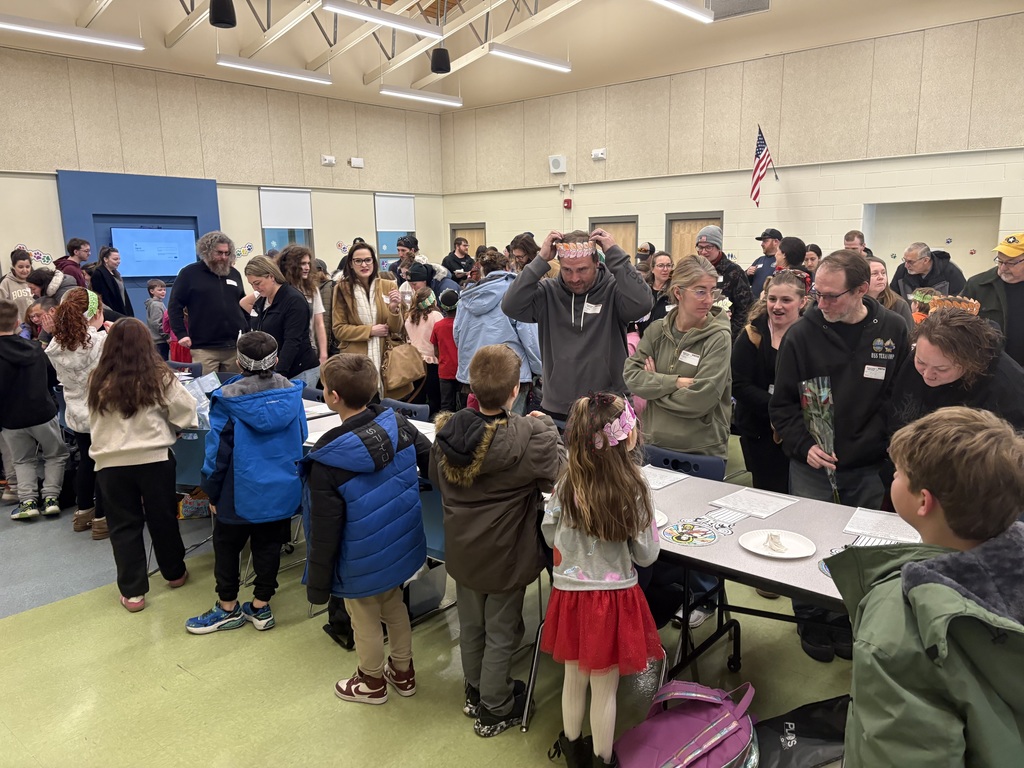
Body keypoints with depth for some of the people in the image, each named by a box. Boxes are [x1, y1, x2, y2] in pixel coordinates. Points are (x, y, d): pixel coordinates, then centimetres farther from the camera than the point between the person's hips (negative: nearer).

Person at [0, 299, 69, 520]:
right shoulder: (35, 348, 0)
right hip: (43, 413, 2)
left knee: (22, 460, 17)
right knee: (56, 455, 17)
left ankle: (28, 501, 3)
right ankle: (50, 497, 4)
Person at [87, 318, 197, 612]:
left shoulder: (98, 381, -4)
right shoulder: (160, 377, -8)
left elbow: (94, 423, 9)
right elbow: (187, 412, -3)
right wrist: (171, 426, 18)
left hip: (111, 463, 1)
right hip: (154, 458, -1)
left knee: (123, 525, 10)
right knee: (162, 518, 15)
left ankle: (132, 592, 15)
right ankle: (174, 573, 32)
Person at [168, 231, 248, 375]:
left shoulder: (234, 274, 15)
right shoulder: (190, 273, 1)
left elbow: (243, 305, 23)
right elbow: (174, 306, 0)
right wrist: (181, 334, -9)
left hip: (235, 347, 4)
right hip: (204, 348, -4)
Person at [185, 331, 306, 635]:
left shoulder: (228, 400, -16)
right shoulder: (292, 394, -7)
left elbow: (218, 451, -11)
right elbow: (300, 439, 6)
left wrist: (212, 493, 1)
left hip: (240, 494, -3)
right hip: (283, 491, 3)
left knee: (227, 547, 17)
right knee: (268, 547, 16)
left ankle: (228, 608, 31)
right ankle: (261, 607, 27)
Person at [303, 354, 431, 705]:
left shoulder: (328, 460, -28)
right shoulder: (398, 424, -15)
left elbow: (325, 530, -20)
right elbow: (432, 463, -1)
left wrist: (317, 584, -7)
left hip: (363, 564, -5)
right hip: (402, 546, 5)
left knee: (366, 621, 20)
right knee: (394, 605, 28)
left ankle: (372, 682, 45)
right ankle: (403, 672, 48)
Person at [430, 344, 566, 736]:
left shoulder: (448, 430, -14)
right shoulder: (530, 436, -31)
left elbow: (436, 477, 4)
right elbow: (561, 476, -16)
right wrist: (545, 424, -6)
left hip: (461, 551, 5)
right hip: (506, 556, -5)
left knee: (470, 626, 25)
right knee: (501, 633, 16)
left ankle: (475, 692, 47)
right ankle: (494, 710, 36)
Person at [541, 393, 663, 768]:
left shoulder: (566, 483, -12)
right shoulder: (634, 489, -20)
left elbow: (551, 536, 2)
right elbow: (646, 555, -10)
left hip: (571, 594, 3)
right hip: (615, 598, -3)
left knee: (574, 677, 23)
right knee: (604, 688, 15)